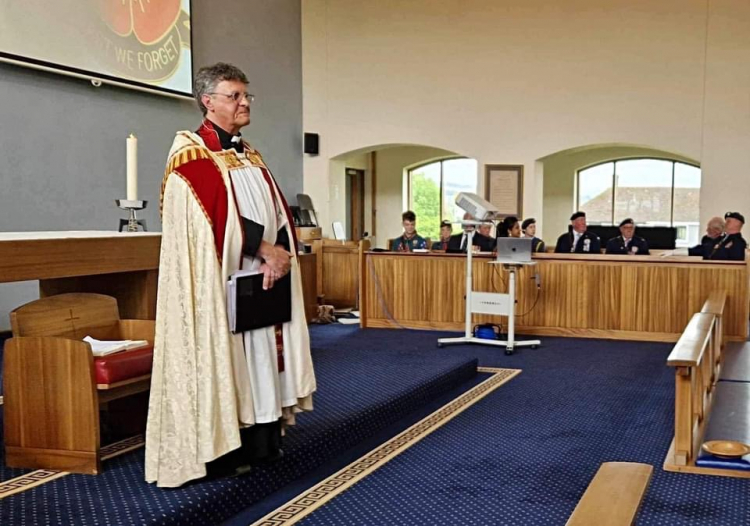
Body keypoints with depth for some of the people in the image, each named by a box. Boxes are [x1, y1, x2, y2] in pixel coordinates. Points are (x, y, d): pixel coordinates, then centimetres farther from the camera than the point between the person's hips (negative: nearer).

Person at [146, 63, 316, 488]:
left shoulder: (250, 156, 17)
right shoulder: (191, 155, -6)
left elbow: (280, 214, 10)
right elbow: (216, 215, -18)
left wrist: (280, 254, -8)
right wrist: (265, 248, -19)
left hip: (264, 277, 7)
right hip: (222, 280, -7)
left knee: (262, 358, 8)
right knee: (225, 358, -4)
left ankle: (262, 440, 16)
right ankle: (227, 448, 4)